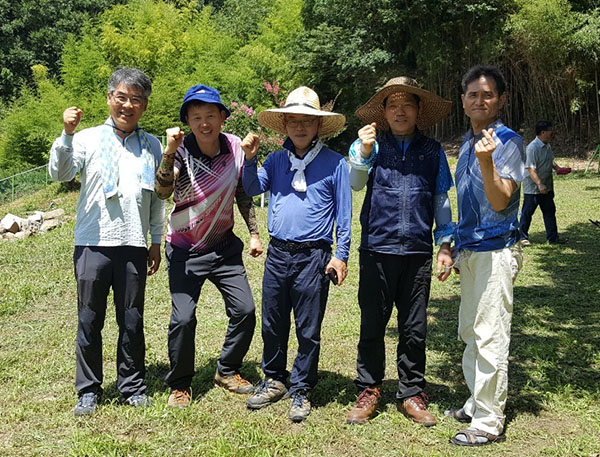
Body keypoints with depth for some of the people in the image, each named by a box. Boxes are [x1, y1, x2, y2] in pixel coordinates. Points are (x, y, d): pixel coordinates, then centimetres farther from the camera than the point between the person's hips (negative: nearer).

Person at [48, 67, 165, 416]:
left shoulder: (152, 146, 11)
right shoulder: (89, 139, 3)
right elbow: (60, 173, -10)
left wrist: (157, 240, 14)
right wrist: (67, 134, -23)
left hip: (134, 246, 2)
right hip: (93, 243, -1)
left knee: (132, 321, 8)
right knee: (90, 320, 5)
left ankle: (133, 386, 23)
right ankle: (89, 391, 19)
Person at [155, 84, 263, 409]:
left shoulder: (236, 147, -4)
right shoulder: (182, 151, -15)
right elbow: (162, 192, -31)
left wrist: (254, 233, 8)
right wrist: (170, 151, -43)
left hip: (224, 246, 4)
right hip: (185, 250, -3)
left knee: (245, 311, 0)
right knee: (183, 318, -9)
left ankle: (227, 371, 24)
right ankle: (180, 384, 14)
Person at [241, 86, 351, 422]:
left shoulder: (334, 163, -2)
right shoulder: (277, 160, 9)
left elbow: (344, 213, -1)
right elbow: (253, 189, 5)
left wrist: (341, 255, -6)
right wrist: (250, 158, -9)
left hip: (313, 256, -4)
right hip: (278, 253, 4)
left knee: (308, 329, 6)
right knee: (273, 323, 13)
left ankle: (301, 390, 21)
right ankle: (274, 380, 32)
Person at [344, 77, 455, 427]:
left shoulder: (432, 151, 10)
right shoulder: (374, 145, 5)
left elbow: (441, 201, 14)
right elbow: (356, 183, -8)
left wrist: (445, 245, 10)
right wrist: (363, 151, -24)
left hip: (418, 253, 1)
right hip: (377, 249, -1)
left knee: (415, 329, 8)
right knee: (372, 325, 7)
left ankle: (412, 394, 23)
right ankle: (369, 391, 21)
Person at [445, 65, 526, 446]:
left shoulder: (509, 141, -10)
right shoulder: (468, 143, 14)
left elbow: (500, 201, -19)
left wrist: (486, 161, -33)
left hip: (496, 250, -9)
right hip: (470, 250, 9)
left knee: (490, 337, -4)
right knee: (470, 333, 16)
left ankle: (489, 422, 6)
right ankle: (477, 404, 30)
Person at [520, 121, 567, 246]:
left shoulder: (547, 146, 8)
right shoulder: (532, 148, -20)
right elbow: (531, 169, -26)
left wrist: (557, 168, 4)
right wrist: (539, 184, -34)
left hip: (547, 187, 9)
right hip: (532, 188, -9)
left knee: (550, 211, 12)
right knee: (527, 213, 2)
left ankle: (553, 237, 20)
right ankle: (523, 237, 15)